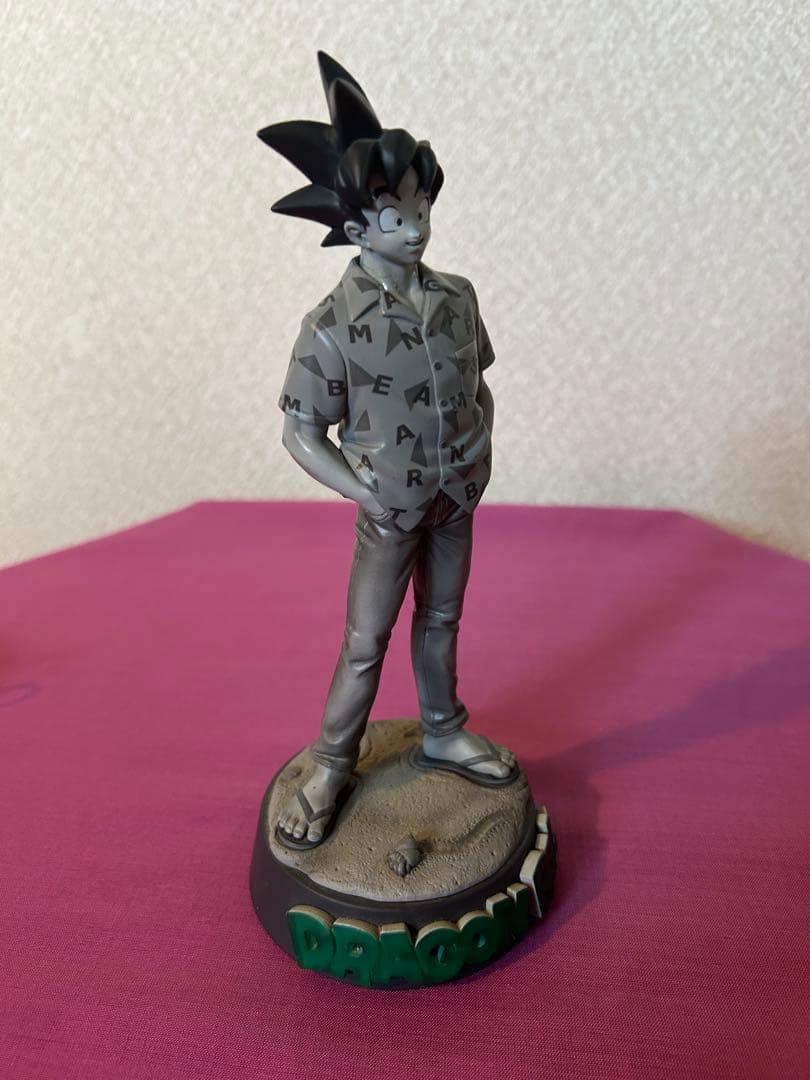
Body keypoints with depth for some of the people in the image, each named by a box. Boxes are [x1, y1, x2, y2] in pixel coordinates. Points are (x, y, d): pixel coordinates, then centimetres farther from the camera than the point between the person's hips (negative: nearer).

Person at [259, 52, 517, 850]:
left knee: (441, 621, 20)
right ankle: (330, 770, 28)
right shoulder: (333, 327, -20)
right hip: (390, 515, -4)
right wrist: (371, 496, -14)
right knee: (365, 645, 7)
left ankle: (442, 734, 42)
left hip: (457, 505, 5)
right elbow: (300, 435, -13)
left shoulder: (456, 298, -5)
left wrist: (480, 456, 1)